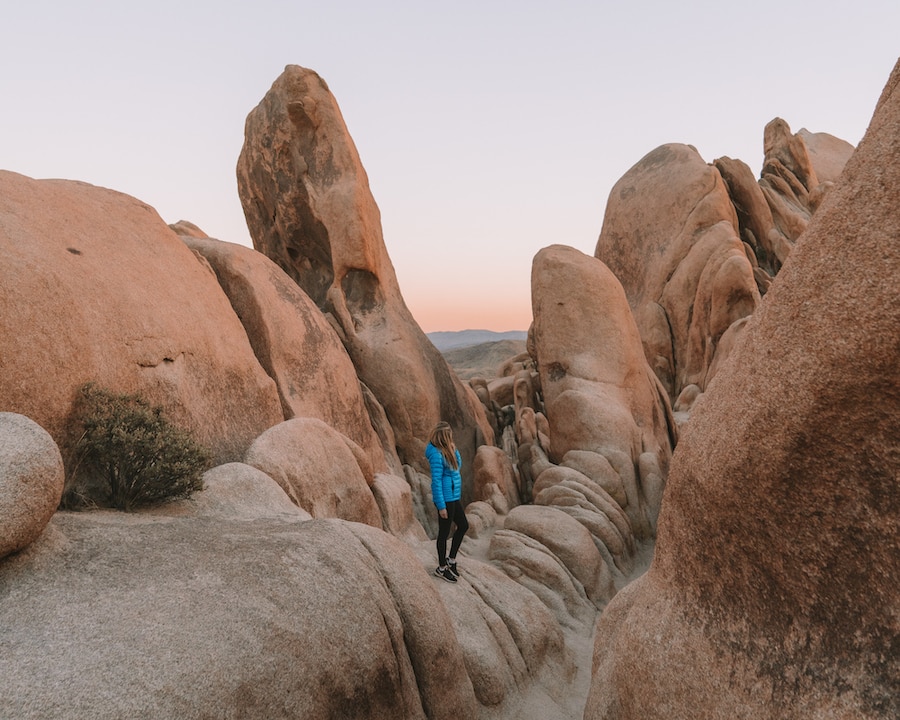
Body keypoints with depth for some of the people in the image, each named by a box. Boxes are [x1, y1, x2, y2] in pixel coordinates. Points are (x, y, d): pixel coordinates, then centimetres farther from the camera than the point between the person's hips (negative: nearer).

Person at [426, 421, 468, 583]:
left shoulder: (446, 450, 6)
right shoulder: (436, 454, -20)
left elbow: (458, 466, 15)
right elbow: (436, 481, -21)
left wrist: (454, 449, -2)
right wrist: (441, 506, -19)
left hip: (454, 496, 10)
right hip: (445, 498, -10)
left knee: (463, 526, 19)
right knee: (444, 532, 5)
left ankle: (451, 560, 33)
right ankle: (441, 568, 21)